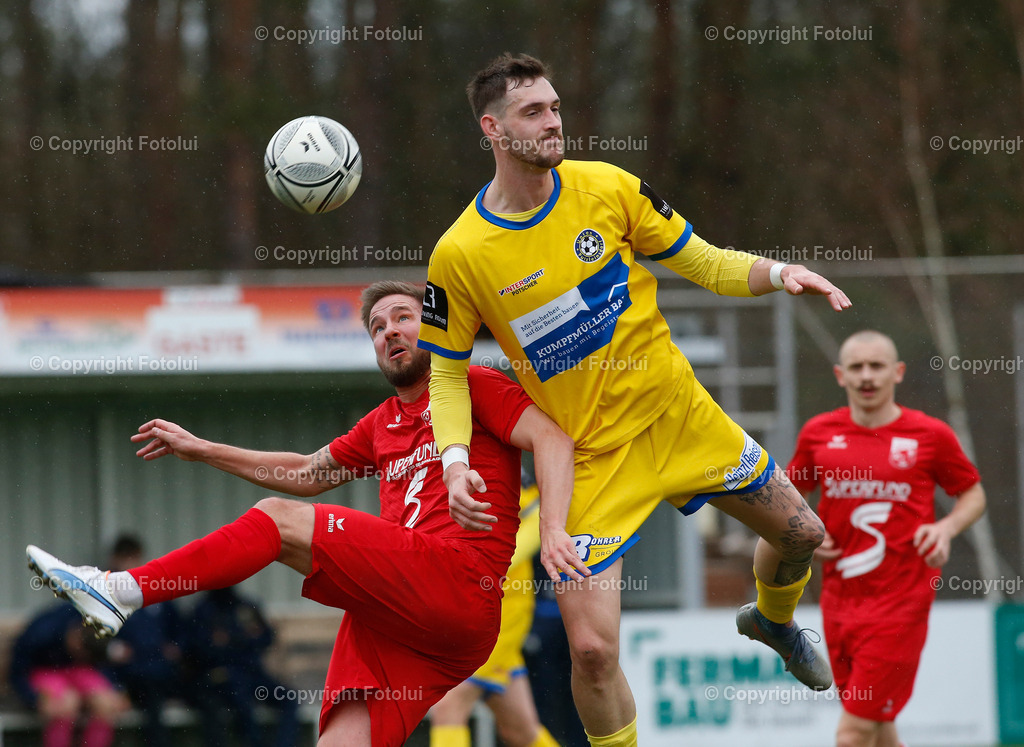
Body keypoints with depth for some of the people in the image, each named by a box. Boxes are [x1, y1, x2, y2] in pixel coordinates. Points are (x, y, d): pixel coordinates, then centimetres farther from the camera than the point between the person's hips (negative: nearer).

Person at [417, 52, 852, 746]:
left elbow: (702, 263, 2)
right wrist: (455, 461, -17)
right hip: (591, 455, -4)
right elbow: (446, 370, -1)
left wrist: (778, 273, -17)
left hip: (682, 414, 4)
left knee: (801, 533, 17)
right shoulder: (458, 257, -14)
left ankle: (773, 620, 53)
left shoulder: (608, 187, -7)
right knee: (593, 648, -15)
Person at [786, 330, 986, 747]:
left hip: (900, 602, -4)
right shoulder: (819, 434, 6)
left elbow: (974, 495, 11)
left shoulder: (930, 435, -1)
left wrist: (947, 527, -8)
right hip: (840, 599, 4)